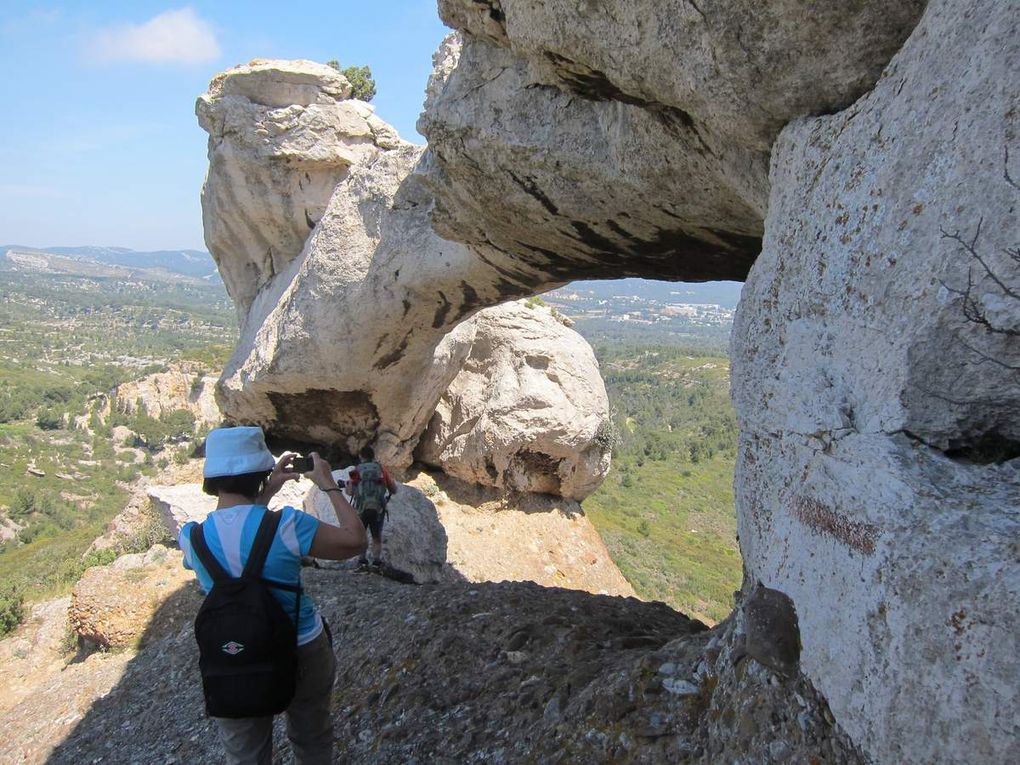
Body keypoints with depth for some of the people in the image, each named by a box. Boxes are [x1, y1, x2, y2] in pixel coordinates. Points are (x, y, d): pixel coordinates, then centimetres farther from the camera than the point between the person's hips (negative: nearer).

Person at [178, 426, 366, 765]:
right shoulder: (286, 524, -25)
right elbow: (356, 541, -15)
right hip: (302, 652, -2)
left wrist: (268, 492, 6)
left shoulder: (191, 537, -14)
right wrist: (329, 485, -7)